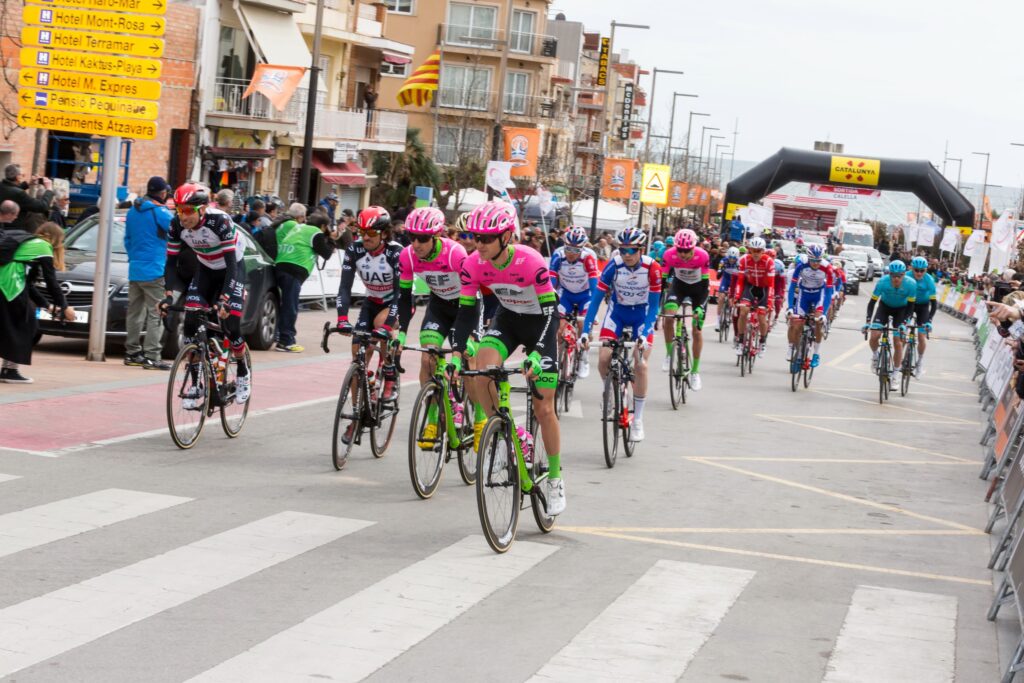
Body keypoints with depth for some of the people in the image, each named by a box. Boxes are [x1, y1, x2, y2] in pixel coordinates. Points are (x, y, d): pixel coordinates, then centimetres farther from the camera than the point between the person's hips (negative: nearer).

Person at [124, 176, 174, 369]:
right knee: (156, 315, -7)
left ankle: (132, 353, 17)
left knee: (134, 312, 13)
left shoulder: (132, 211, 12)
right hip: (155, 272, -8)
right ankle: (151, 356, -11)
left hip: (135, 271, 8)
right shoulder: (160, 212, -13)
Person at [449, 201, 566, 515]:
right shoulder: (474, 264, -19)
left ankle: (554, 479, 11)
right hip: (507, 318, 4)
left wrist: (536, 354, -40)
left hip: (539, 322, -4)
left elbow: (550, 311, -29)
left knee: (544, 408, -5)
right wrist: (457, 353, -26)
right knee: (481, 371, -27)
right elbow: (466, 311, -13)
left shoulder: (531, 262, -32)